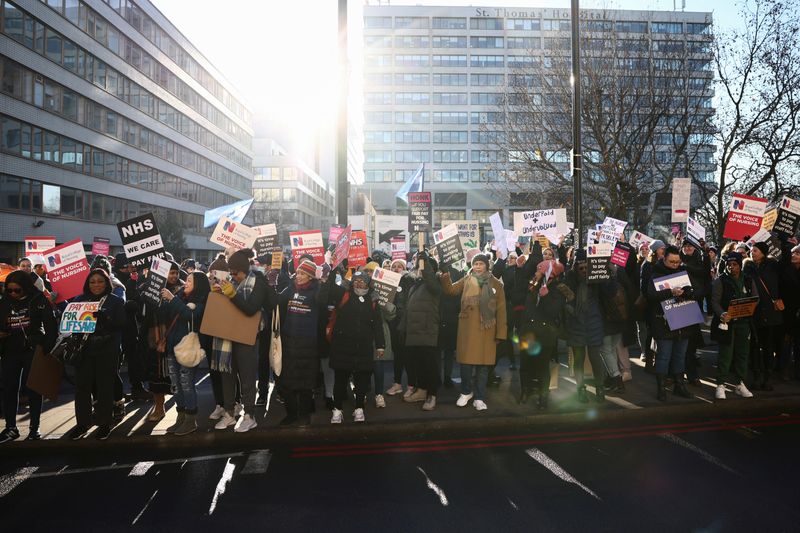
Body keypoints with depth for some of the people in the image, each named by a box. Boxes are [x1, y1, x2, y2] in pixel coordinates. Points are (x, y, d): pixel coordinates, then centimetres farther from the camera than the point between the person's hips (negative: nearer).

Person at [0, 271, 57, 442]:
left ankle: (34, 428, 10)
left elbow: (51, 325, -7)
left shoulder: (39, 300, -7)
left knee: (33, 389, 2)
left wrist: (45, 346, -12)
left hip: (33, 351, -4)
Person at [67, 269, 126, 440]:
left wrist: (104, 320, -22)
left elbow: (121, 324, -7)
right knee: (82, 385, 2)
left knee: (104, 386, 2)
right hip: (84, 349, 3)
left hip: (107, 350, -3)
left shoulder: (115, 301, 2)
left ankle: (104, 423, 13)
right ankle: (82, 423, 15)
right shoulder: (79, 300, 12)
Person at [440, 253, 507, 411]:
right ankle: (466, 392, 25)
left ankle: (479, 398, 16)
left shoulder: (496, 284, 4)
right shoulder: (466, 280, 8)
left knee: (483, 364, 4)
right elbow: (450, 290, -2)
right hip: (467, 328, 0)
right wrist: (445, 274, -19)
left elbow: (501, 310, 2)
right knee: (466, 362, 2)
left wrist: (500, 332, -4)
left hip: (486, 329, 0)